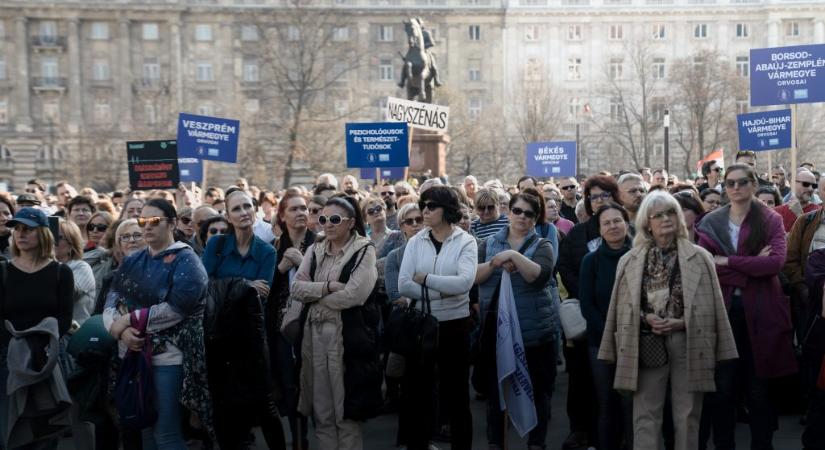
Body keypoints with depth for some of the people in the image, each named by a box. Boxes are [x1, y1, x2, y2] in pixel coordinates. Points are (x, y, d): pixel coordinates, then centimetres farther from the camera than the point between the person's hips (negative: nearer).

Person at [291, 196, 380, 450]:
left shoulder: (364, 251, -4)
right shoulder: (314, 250, 12)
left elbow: (353, 294, -16)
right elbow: (297, 288, 1)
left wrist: (315, 298, -5)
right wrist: (328, 287, -14)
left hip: (347, 333, -5)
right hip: (315, 333, 5)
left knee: (346, 407, 1)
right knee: (321, 406, 10)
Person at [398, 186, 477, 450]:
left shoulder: (466, 242, -5)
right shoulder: (415, 242, 2)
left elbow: (465, 282, -21)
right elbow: (403, 286, -9)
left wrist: (426, 280, -16)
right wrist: (442, 292, -16)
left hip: (454, 325, -2)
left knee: (456, 392, 9)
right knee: (416, 391, 11)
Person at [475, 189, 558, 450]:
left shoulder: (542, 246, 2)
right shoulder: (490, 243, 8)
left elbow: (539, 275, -17)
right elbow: (474, 276, -4)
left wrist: (513, 255, -25)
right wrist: (496, 262, -19)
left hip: (533, 328, -2)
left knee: (537, 388, 7)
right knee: (495, 387, 11)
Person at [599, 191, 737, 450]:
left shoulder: (700, 257, 2)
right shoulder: (630, 261, 5)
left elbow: (711, 305, 1)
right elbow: (622, 306, 6)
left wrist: (682, 323, -12)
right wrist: (646, 318, -11)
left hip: (688, 343, 0)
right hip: (648, 344, 0)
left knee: (687, 415, 8)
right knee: (646, 415, 3)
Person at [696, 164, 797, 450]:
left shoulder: (771, 220, 4)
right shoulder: (710, 223, 7)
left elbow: (776, 261, -12)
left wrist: (727, 261, -14)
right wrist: (752, 268, -13)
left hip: (759, 312, -1)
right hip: (722, 310, 1)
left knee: (758, 385, 7)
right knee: (722, 386, 0)